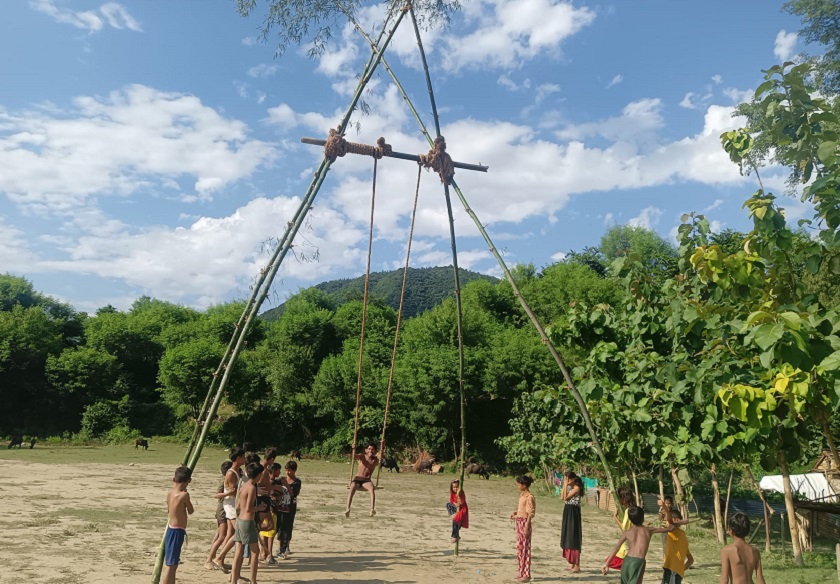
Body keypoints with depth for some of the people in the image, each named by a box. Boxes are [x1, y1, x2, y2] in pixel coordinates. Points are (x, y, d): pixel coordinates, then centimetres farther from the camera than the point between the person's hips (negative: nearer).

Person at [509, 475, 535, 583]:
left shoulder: (529, 497, -16)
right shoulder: (522, 495, 11)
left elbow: (530, 514, -18)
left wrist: (526, 527, -20)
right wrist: (515, 513, 5)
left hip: (524, 523, -9)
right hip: (519, 522, 9)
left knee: (525, 549, -2)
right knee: (519, 548, 14)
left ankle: (526, 575, 5)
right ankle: (522, 572, 24)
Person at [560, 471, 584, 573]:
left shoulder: (576, 488, -14)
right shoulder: (570, 487, 12)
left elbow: (566, 497, -20)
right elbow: (562, 497, 9)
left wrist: (566, 485, -16)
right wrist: (564, 486, 5)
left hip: (573, 513, -9)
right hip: (568, 512, 9)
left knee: (573, 539, -5)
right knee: (568, 538, 13)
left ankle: (577, 566, 1)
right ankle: (573, 565, 22)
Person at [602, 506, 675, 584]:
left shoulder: (627, 533, 10)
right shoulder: (649, 530, 9)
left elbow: (616, 548, 1)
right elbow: (670, 529, 18)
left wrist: (607, 563, -1)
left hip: (627, 561, 3)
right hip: (639, 562, -3)